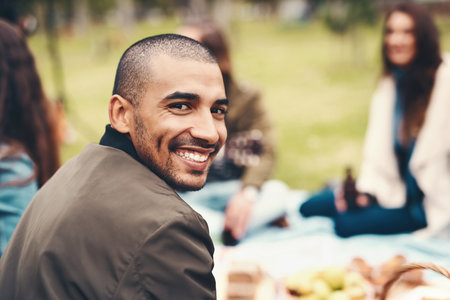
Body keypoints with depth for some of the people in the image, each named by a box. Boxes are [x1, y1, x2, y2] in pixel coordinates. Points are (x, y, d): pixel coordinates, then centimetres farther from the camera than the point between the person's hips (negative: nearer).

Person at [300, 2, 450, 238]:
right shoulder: (389, 83, 9)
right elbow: (377, 145, 8)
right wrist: (365, 189, -6)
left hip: (430, 201, -7)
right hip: (395, 189, 7)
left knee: (346, 223, -23)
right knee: (309, 207, 2)